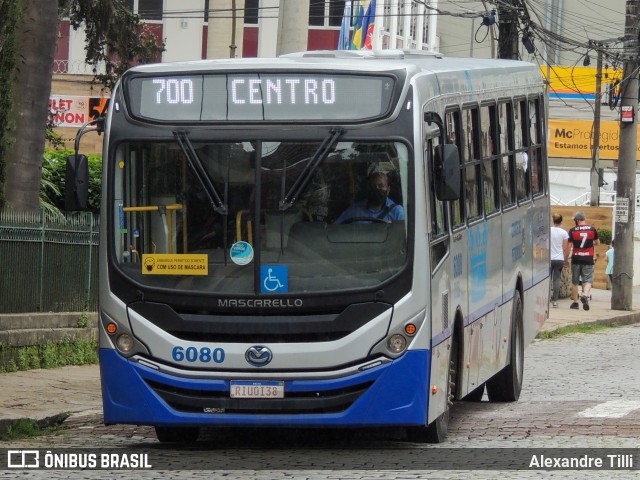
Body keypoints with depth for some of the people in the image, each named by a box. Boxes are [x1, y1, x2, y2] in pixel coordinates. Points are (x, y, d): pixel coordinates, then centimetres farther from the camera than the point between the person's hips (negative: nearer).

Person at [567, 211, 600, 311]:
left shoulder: (572, 230, -3)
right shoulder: (592, 230, 1)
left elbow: (569, 246, -4)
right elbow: (597, 243, 15)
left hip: (576, 258, 0)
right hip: (588, 259, 0)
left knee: (574, 282, 11)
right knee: (588, 280, 0)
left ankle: (575, 302, 16)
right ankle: (585, 295, -27)